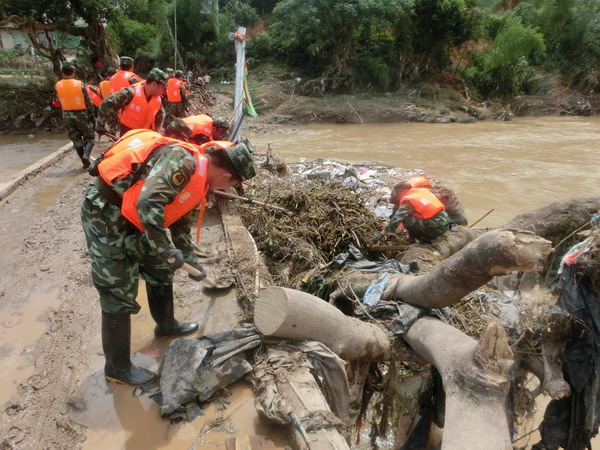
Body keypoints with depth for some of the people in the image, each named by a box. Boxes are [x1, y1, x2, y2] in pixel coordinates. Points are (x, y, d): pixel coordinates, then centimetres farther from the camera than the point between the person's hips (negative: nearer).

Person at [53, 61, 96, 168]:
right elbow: (88, 102, -7)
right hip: (81, 114, -3)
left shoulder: (58, 86, -1)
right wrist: (92, 115, 1)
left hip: (67, 115, 3)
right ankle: (86, 154, -19)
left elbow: (57, 102, 4)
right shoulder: (80, 84, -10)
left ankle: (85, 162, 12)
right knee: (89, 137, 8)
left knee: (76, 139, 13)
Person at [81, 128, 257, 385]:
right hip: (105, 214, -9)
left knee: (160, 269, 21)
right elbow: (148, 202, -36)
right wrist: (166, 250, -26)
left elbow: (182, 224, 19)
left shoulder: (198, 182, 6)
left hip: (130, 219, 9)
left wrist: (190, 260, 25)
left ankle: (166, 325, 45)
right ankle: (117, 367, 18)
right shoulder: (182, 160, -25)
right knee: (119, 297, 0)